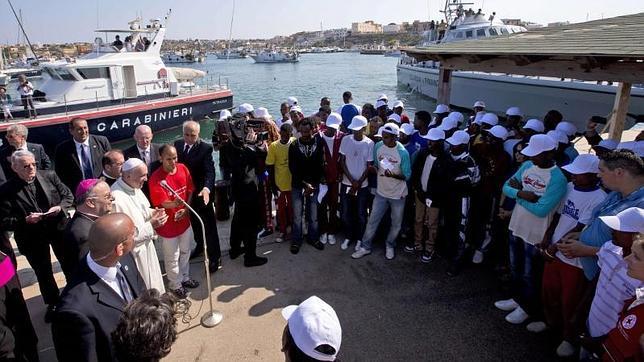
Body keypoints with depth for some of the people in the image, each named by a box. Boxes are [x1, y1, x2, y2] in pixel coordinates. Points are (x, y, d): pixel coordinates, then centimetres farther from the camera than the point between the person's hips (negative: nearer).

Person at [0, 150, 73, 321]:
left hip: (59, 229, 1)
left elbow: (68, 195, 2)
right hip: (33, 238, -1)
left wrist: (60, 207, -17)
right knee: (43, 273, 16)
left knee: (70, 265, 17)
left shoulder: (50, 176, -7)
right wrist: (25, 220, -25)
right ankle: (52, 303, 38)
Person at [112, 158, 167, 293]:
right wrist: (151, 225, -26)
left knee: (152, 278, 27)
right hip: (134, 250, -9)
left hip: (145, 243, 9)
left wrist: (151, 213, -5)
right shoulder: (117, 198, -31)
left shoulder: (133, 186, -4)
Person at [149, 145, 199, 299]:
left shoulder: (183, 169, -6)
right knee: (172, 258, 12)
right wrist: (174, 204, -47)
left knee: (185, 252, 24)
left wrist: (186, 209, -9)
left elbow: (190, 191, 3)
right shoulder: (156, 178, -22)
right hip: (168, 224, -5)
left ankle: (185, 278, 46)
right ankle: (175, 285, 33)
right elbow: (162, 203, -26)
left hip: (184, 219, 5)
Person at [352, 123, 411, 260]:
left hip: (398, 195, -2)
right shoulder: (378, 146, -7)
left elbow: (407, 175, -14)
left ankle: (390, 246, 37)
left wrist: (393, 175, -32)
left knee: (396, 224, 14)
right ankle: (365, 247, 23)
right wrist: (373, 168, -15)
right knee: (372, 221, 8)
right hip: (381, 192, 3)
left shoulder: (402, 152, -19)